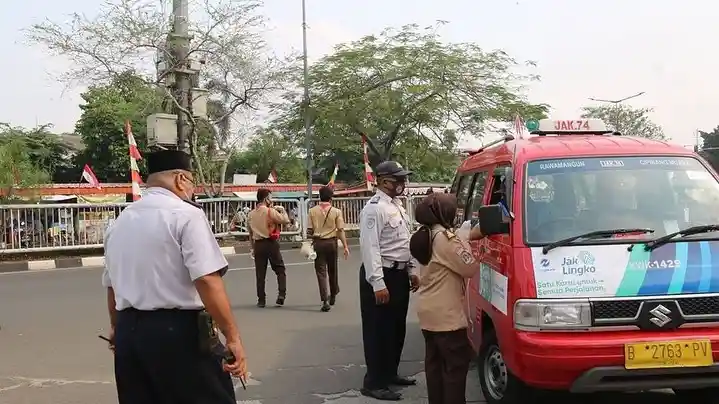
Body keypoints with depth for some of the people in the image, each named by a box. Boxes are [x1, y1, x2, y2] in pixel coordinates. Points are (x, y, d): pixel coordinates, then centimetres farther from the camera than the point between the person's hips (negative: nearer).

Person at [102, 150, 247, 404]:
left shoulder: (119, 222, 12)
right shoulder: (186, 215, -9)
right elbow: (207, 281, -19)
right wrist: (232, 337, -16)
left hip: (129, 333, 7)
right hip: (178, 332, -7)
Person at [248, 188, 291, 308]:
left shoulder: (251, 214, 9)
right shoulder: (271, 211, -9)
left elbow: (250, 233, 13)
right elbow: (286, 221, -9)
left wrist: (253, 247, 20)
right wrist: (282, 210, 7)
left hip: (258, 244, 4)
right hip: (271, 243, -4)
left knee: (260, 273, 7)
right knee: (280, 270, 7)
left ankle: (261, 300, 8)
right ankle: (281, 294, -6)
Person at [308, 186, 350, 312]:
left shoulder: (313, 211, -2)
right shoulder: (336, 211, -6)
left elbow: (310, 229, -3)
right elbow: (340, 230, -8)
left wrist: (311, 243, 10)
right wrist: (345, 246, -4)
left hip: (318, 242, 0)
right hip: (331, 242, 0)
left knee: (321, 272, 1)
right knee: (332, 270, 18)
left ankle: (325, 300, -7)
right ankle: (333, 295, 35)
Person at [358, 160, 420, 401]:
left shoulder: (397, 206, 14)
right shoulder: (374, 208, -16)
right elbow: (370, 247, -22)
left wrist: (410, 271, 19)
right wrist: (378, 284, -26)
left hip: (399, 274, 10)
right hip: (382, 275, -9)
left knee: (397, 328, 16)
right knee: (379, 330, -4)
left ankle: (390, 373, 29)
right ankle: (374, 383, 3)